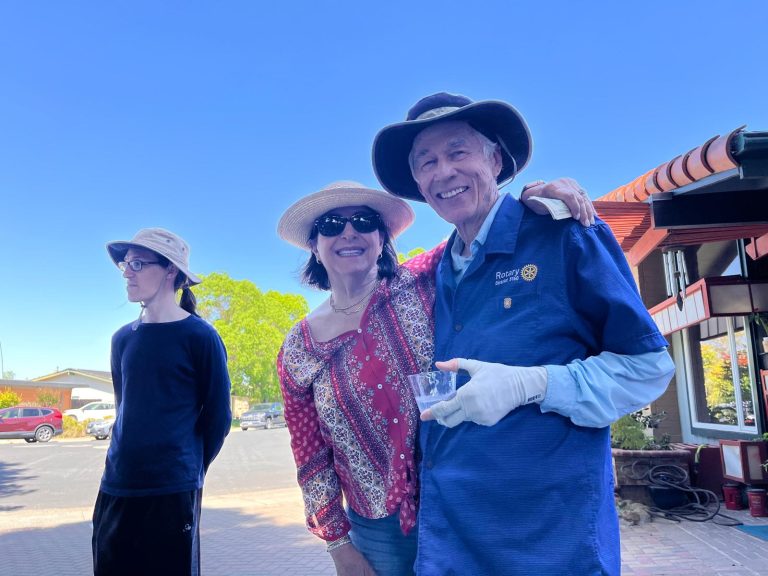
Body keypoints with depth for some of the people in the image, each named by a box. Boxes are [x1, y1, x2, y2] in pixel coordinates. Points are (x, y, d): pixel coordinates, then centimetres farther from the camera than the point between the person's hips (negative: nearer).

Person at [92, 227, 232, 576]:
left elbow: (217, 416, -3)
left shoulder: (200, 336, -8)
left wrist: (190, 471, 5)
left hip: (172, 493, -5)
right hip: (114, 488, 5)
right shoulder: (123, 338, 8)